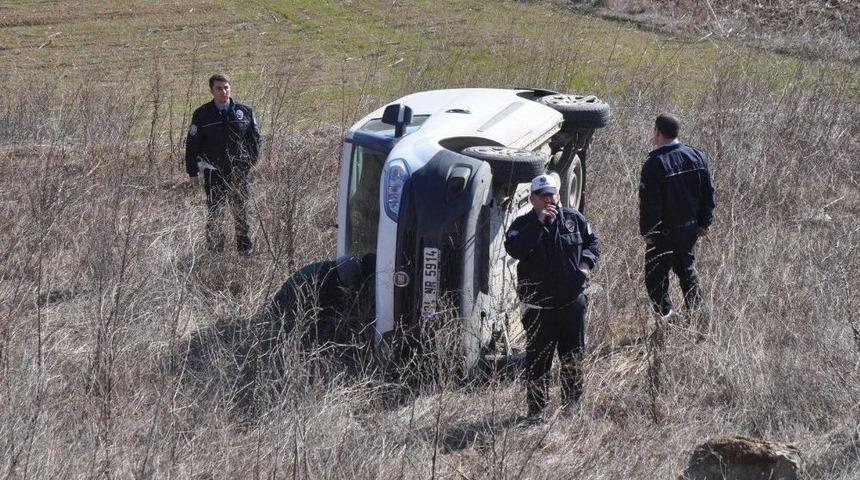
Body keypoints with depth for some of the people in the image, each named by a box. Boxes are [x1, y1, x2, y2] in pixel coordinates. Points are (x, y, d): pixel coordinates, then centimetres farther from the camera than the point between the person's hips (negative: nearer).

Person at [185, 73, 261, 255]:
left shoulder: (244, 111, 5)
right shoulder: (202, 114, 0)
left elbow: (254, 138, 13)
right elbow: (192, 144, 2)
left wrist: (252, 162, 6)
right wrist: (192, 172, -1)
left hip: (238, 170, 1)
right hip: (213, 171, -1)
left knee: (241, 212, 5)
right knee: (214, 213, 1)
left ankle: (245, 249, 15)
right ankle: (215, 251, 10)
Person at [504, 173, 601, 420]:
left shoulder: (573, 219, 4)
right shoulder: (523, 225, -5)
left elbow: (592, 242, 18)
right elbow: (514, 249, -25)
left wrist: (586, 261, -2)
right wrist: (538, 223, -28)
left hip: (573, 303, 3)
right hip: (539, 306, -3)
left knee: (573, 361, 13)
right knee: (538, 360, 2)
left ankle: (572, 407, 27)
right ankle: (536, 411, 10)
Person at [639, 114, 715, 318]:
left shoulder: (654, 164, -20)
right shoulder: (697, 156, 0)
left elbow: (649, 202, -18)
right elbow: (708, 192, 6)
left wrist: (647, 231, -9)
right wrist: (704, 222, 14)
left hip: (663, 232, -7)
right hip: (690, 227, 7)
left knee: (656, 277, 6)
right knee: (686, 269, 23)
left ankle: (665, 314, 3)